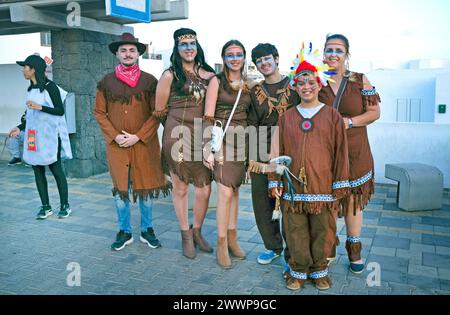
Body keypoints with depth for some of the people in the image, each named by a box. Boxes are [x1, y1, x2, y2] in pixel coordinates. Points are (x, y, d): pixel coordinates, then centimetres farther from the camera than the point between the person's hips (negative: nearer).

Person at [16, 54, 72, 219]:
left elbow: (60, 111, -11)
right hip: (34, 135, 7)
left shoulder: (50, 87, -8)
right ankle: (46, 207, 15)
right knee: (38, 171, 7)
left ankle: (65, 205, 10)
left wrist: (40, 107, -20)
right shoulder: (31, 89, 13)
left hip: (49, 135, -7)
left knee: (56, 170, -1)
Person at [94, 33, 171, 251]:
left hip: (145, 144, -1)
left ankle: (147, 230, 23)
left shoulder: (150, 81, 1)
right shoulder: (106, 82, 5)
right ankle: (124, 232, 22)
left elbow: (157, 113, -2)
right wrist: (115, 136, -8)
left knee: (146, 187, 6)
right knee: (120, 189, 7)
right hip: (116, 144, 1)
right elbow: (99, 112, 6)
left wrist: (138, 136, -11)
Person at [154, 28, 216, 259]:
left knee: (205, 189, 2)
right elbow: (160, 111, 5)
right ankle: (186, 236, 25)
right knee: (181, 188, 7)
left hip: (202, 137, 3)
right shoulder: (170, 75, -3)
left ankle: (197, 231, 27)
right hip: (177, 136, -3)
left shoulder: (208, 74, 8)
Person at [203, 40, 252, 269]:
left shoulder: (248, 84, 12)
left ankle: (232, 239, 22)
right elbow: (208, 118, -8)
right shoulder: (217, 81, -3)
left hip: (241, 140, 5)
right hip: (222, 139, -5)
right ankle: (222, 245, 4)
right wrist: (208, 148, -14)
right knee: (225, 192, -9)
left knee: (235, 190, 10)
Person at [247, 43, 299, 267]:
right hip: (261, 157, 4)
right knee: (262, 205, 8)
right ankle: (273, 247, 29)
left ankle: (292, 254, 17)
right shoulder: (255, 91, 12)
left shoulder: (294, 86, 2)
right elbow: (252, 126, 13)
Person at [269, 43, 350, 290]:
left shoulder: (332, 116, 1)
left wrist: (340, 184, -2)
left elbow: (340, 153, 1)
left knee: (322, 230, 8)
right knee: (295, 231, 8)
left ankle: (319, 270, 27)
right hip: (292, 186, 1)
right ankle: (298, 270, 24)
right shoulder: (286, 117, 7)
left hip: (323, 186, -1)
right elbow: (277, 151, 7)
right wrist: (274, 181, 4)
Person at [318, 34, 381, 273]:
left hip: (354, 152, 0)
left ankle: (354, 250, 25)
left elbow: (374, 112, 1)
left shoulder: (360, 81, 2)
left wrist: (350, 122, -13)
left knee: (354, 199, 7)